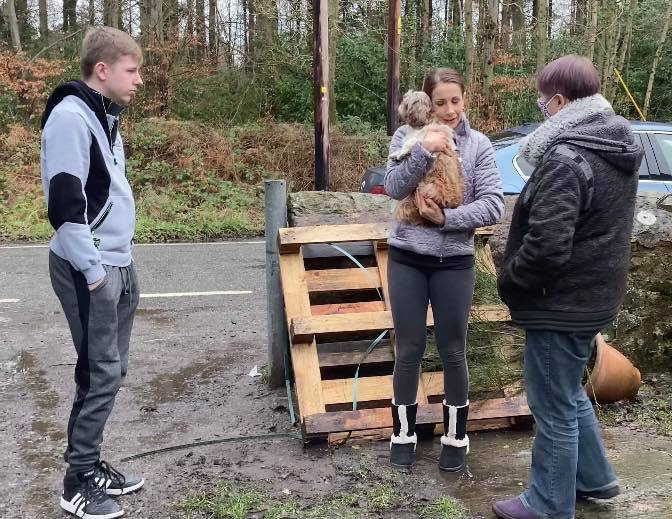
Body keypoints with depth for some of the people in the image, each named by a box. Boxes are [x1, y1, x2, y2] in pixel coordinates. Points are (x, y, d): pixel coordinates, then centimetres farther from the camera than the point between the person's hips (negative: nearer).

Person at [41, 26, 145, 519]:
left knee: (111, 369, 12)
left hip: (118, 264, 9)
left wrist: (122, 264, 18)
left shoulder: (106, 116, 14)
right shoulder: (70, 116, -16)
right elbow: (64, 202, -21)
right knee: (101, 373, -5)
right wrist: (91, 270, -19)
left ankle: (92, 465, 24)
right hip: (89, 269, -9)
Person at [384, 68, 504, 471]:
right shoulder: (408, 136, -1)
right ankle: (403, 434, 25)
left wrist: (447, 218, -19)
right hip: (407, 260, 0)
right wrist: (424, 150, -26)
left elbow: (494, 205, -10)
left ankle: (456, 437, 26)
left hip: (455, 262, 0)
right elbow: (394, 187, -15)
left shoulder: (479, 144, -3)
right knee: (409, 351, 9)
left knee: (453, 352, 9)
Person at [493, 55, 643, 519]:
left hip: (561, 302, -10)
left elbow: (546, 245, -29)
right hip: (595, 294, 10)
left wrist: (509, 282, -11)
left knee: (554, 408, 6)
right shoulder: (620, 149, 7)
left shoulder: (566, 159, -24)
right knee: (569, 393, 26)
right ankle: (594, 477, 39)